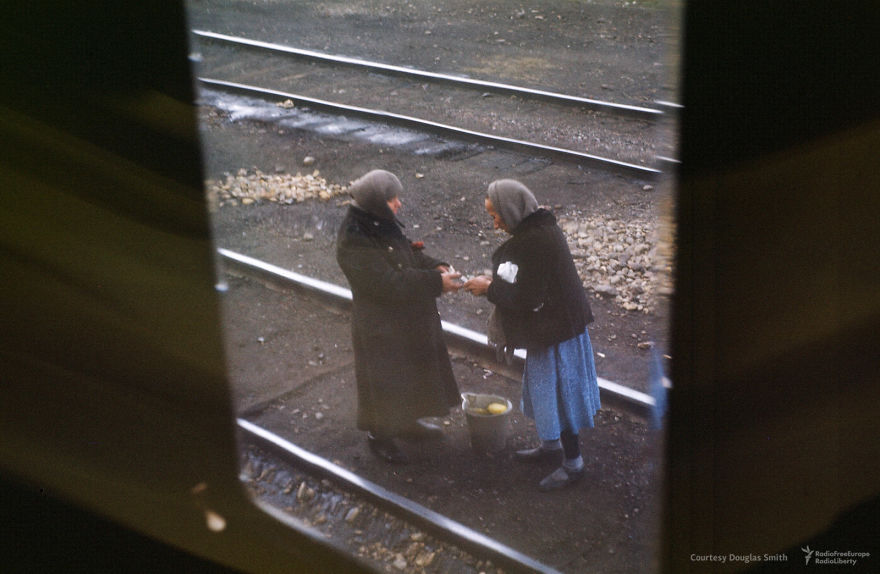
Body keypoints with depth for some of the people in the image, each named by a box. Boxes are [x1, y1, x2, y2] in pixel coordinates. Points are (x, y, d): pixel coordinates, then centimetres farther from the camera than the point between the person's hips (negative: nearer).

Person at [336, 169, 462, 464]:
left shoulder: (382, 224, 0)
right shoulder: (354, 242, -28)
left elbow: (409, 253, 11)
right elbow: (390, 283, -30)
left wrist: (435, 266, -8)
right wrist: (436, 282, -27)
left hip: (407, 319, 9)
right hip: (381, 326, -9)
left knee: (412, 370, 23)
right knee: (385, 378, 6)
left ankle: (407, 421, 44)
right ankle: (378, 434, 27)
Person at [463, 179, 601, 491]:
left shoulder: (536, 242, -28)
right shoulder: (539, 229, 4)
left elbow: (527, 297, -26)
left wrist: (489, 287, -13)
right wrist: (496, 282, 3)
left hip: (556, 330, -10)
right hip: (550, 324, 10)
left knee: (557, 392, 3)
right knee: (545, 387, 23)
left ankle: (573, 463, 18)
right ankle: (551, 445, 41)